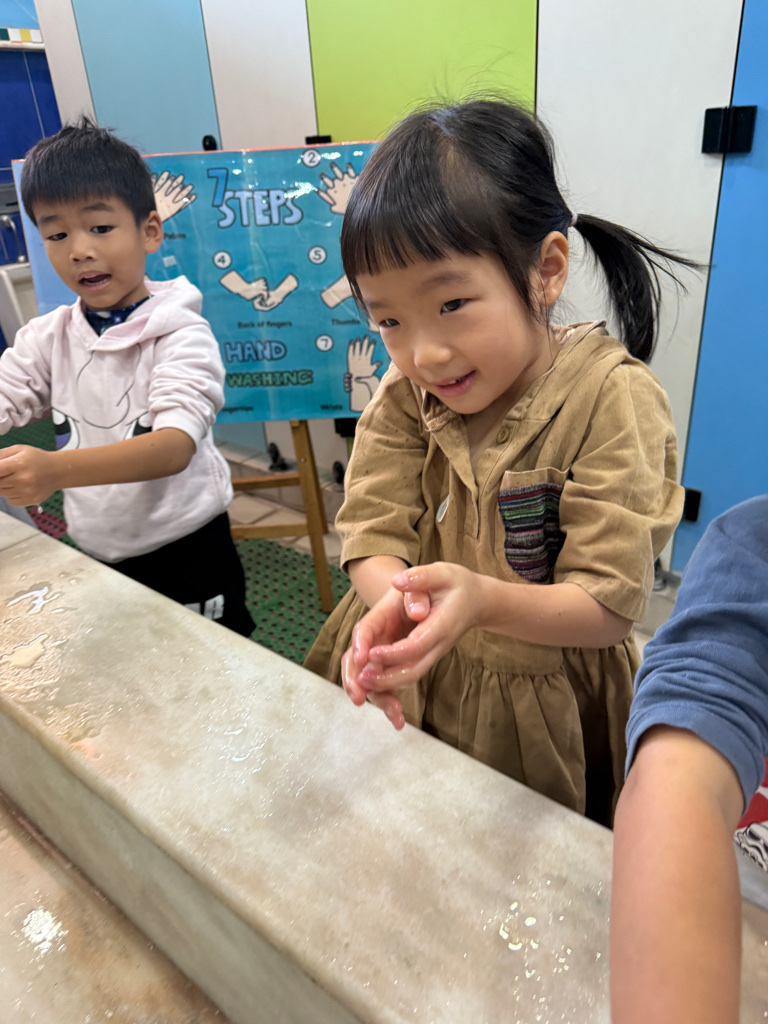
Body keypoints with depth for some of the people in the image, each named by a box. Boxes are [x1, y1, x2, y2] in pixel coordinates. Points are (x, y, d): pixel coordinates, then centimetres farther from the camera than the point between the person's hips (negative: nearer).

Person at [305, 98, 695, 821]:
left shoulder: (612, 398, -22)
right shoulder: (406, 391, -8)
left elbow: (612, 606, -22)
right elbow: (370, 535, -12)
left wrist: (483, 598, -40)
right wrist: (393, 602, -35)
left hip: (544, 708, -3)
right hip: (408, 687, 4)